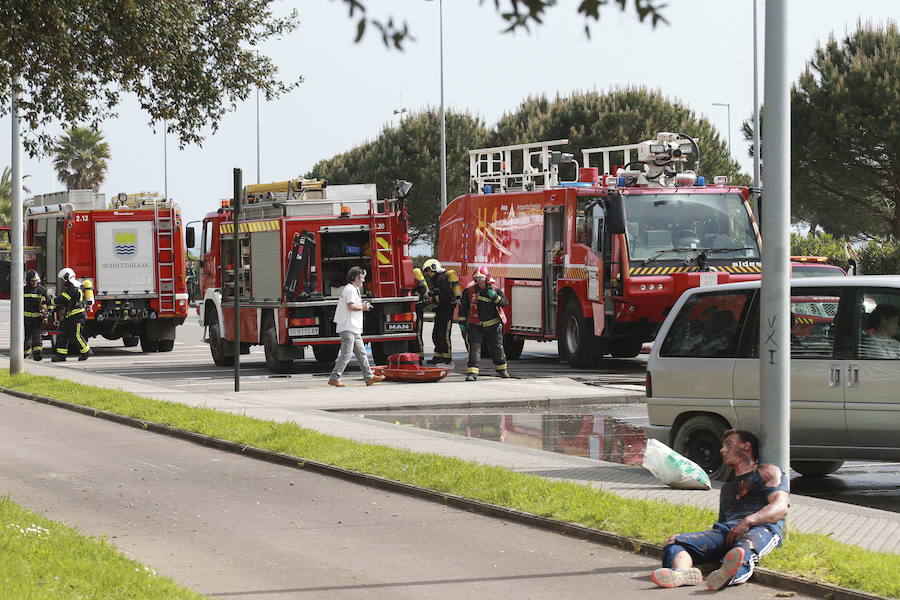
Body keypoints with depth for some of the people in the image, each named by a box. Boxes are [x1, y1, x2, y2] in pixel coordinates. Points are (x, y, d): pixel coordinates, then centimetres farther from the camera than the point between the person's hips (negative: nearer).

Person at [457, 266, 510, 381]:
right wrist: (462, 322, 0)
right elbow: (463, 307, 4)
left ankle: (501, 369, 34)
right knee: (474, 348, -15)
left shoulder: (495, 290, -1)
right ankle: (472, 372, -18)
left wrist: (495, 297, -25)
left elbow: (504, 303, -9)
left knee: (497, 349, 12)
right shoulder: (470, 291, -2)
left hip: (493, 327, 1)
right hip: (476, 326, -1)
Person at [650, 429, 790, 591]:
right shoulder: (727, 487, 40)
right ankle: (682, 572, -55)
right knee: (673, 543, -21)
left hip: (762, 528, -6)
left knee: (745, 545, -45)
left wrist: (748, 521, -16)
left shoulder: (768, 473, 20)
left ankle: (733, 574, -79)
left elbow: (781, 507, 2)